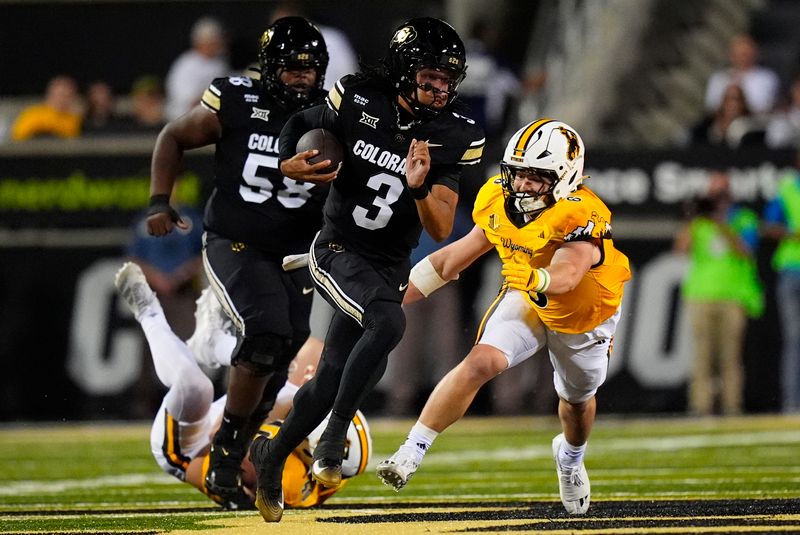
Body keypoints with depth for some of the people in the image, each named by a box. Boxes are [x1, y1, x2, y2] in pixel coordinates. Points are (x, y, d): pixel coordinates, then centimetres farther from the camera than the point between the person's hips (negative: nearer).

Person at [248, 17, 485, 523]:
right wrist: (292, 164, -13)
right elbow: (299, 126, 8)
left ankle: (271, 456, 33)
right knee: (389, 323, -32)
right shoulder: (358, 102, -11)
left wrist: (419, 187, -26)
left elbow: (441, 229, -7)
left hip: (388, 268, 4)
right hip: (338, 250, -4)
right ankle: (335, 437, -20)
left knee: (329, 385, 7)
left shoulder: (450, 138, -6)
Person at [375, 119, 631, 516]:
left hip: (581, 316, -2)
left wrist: (537, 279, -78)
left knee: (577, 401, 22)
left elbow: (567, 273, -55)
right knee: (480, 363, -25)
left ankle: (571, 457, 58)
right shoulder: (499, 200, -20)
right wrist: (396, 296, -5)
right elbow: (457, 256, -7)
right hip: (525, 304, 2)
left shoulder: (582, 217, -37)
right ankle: (410, 454, -24)